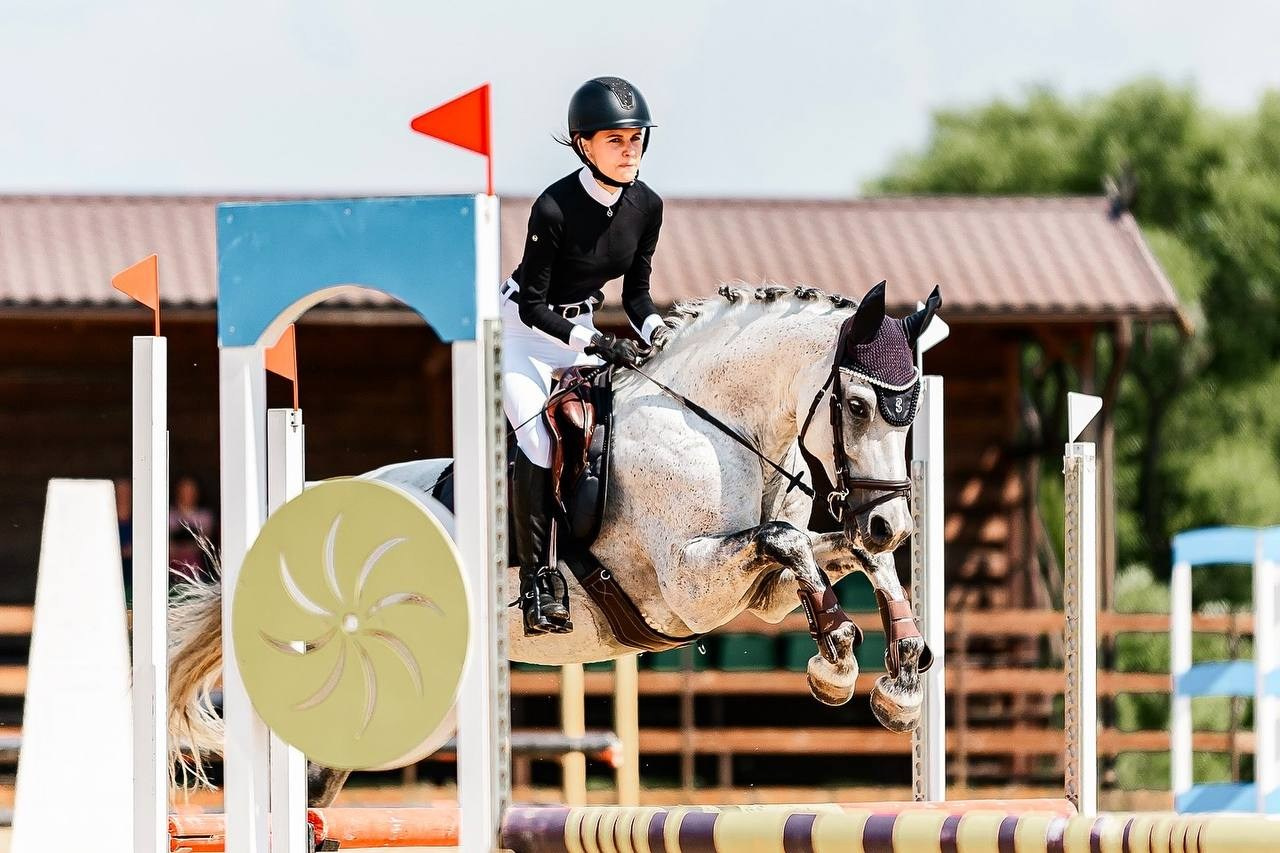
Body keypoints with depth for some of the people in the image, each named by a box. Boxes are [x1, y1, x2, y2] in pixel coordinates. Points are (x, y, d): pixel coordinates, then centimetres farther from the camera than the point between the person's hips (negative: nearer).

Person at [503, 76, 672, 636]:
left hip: (582, 326, 6)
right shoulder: (554, 208, -28)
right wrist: (593, 343, -31)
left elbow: (636, 292, 2)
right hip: (523, 328, -6)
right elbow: (533, 305, -22)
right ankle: (538, 580, -16)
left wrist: (654, 329, -18)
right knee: (538, 443, -20)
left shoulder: (647, 207, -10)